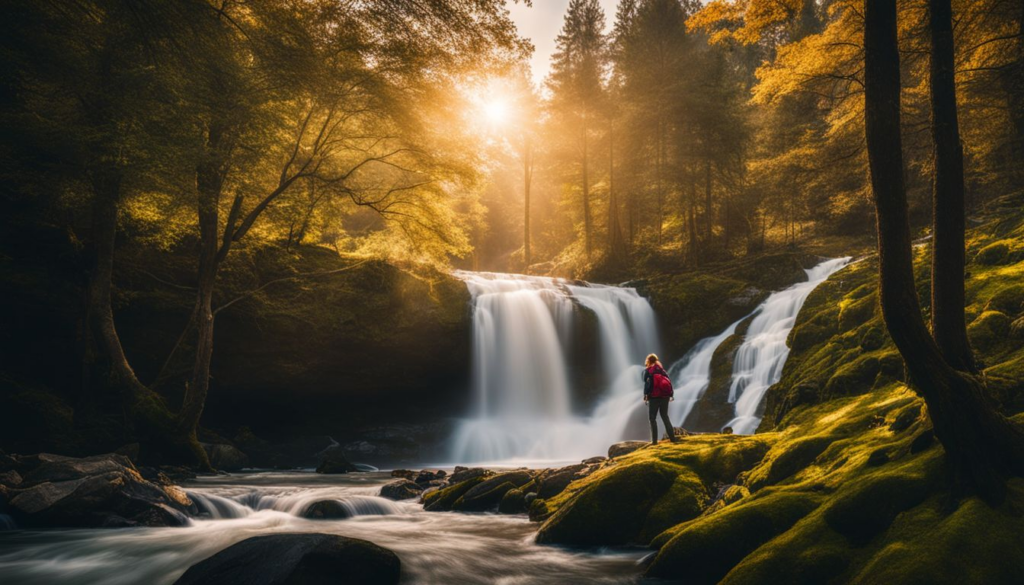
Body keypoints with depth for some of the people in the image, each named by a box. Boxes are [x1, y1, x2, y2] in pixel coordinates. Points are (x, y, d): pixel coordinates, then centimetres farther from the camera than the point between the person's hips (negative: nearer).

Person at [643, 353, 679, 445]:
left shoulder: (648, 370, 1)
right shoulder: (662, 370, 14)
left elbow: (647, 383, -9)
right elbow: (669, 381, 9)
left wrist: (645, 395, -7)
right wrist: (670, 394, 11)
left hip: (654, 397, -5)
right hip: (665, 396, 5)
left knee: (652, 418, 1)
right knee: (665, 416, 15)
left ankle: (654, 440, -6)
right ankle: (672, 437, 9)